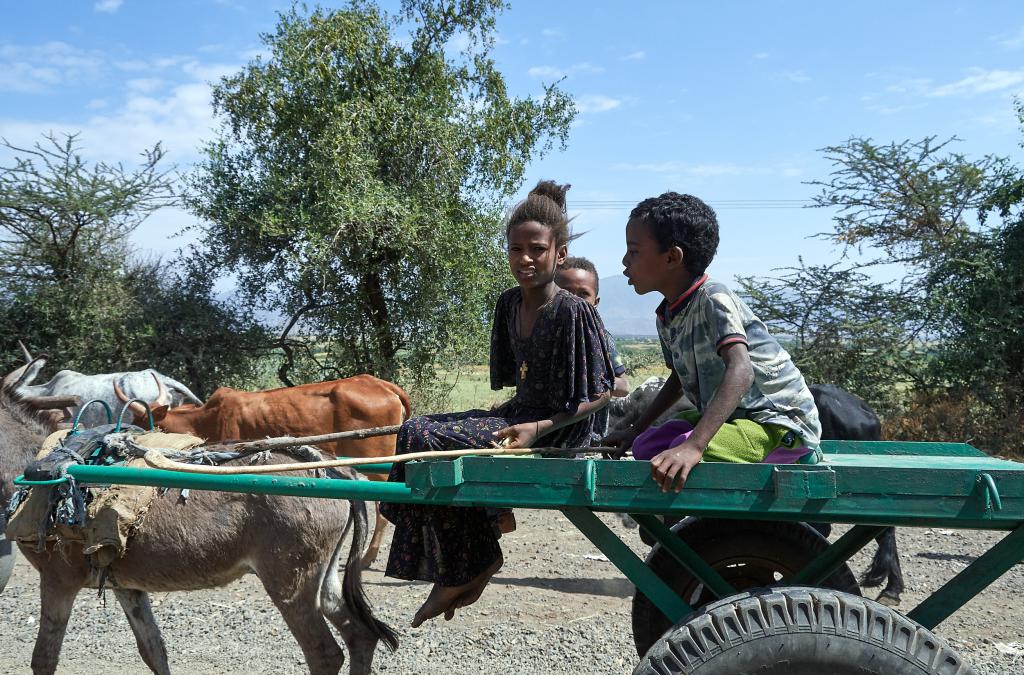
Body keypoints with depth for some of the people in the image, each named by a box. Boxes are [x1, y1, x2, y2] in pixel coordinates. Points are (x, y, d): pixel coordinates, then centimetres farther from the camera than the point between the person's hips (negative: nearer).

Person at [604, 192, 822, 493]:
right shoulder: (667, 317, 6)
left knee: (683, 451, -31)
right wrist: (635, 430, 19)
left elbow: (740, 371, -37)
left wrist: (693, 446, -47)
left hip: (782, 424, -9)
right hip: (732, 417, 9)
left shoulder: (713, 299, -22)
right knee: (646, 446, 5)